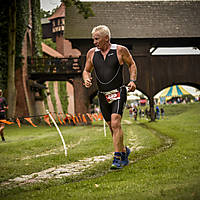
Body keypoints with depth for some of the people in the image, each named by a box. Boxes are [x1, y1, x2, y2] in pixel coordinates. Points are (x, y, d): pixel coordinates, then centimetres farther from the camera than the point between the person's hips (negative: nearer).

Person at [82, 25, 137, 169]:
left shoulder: (120, 50, -4)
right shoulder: (92, 53, 5)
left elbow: (132, 64, 10)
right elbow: (86, 70, 16)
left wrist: (132, 80, -5)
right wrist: (86, 79, -6)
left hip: (118, 93, -4)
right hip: (103, 96, 4)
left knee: (115, 124, -18)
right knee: (112, 127, 11)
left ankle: (117, 158, -14)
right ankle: (124, 151, 33)